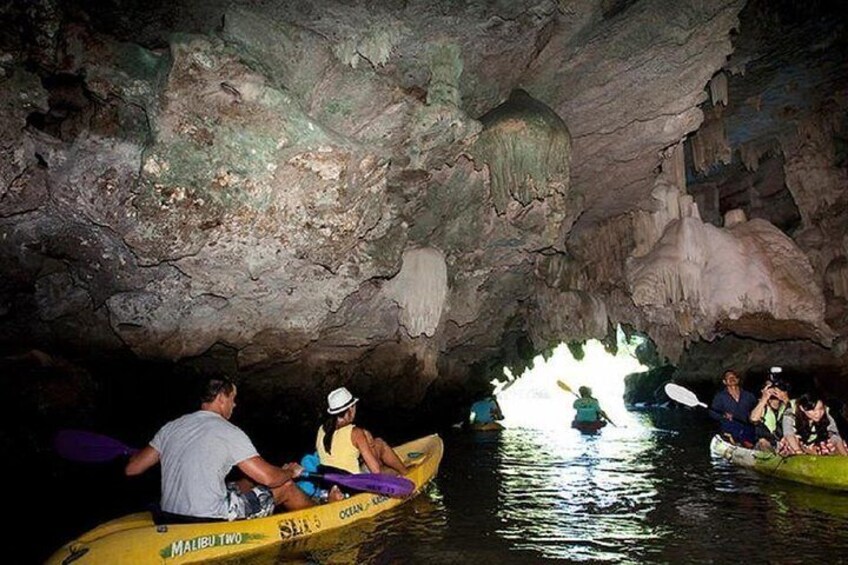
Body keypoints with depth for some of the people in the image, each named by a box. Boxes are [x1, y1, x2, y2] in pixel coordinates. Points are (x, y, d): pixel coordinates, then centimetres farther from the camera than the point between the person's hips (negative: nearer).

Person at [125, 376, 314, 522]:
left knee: (250, 483, 27)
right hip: (210, 523, -7)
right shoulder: (229, 432, -14)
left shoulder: (171, 427, 4)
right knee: (286, 486, 8)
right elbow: (269, 477, -16)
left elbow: (131, 469, 8)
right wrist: (290, 472, 7)